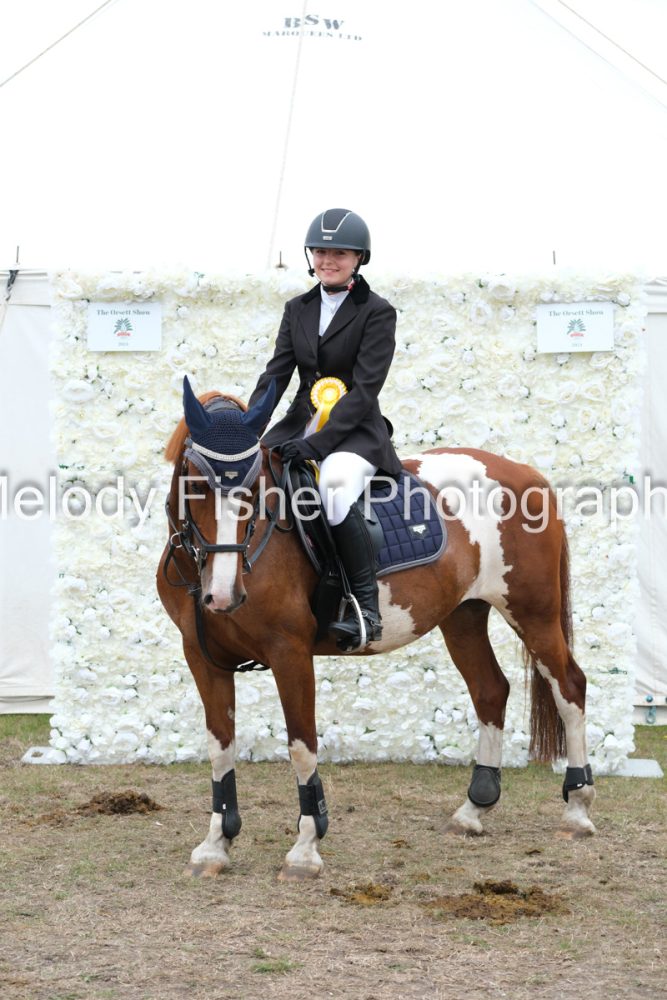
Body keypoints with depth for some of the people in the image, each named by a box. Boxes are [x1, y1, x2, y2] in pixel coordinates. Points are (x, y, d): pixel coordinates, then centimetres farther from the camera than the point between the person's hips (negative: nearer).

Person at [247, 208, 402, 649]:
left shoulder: (377, 313, -4)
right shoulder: (298, 309, 13)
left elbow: (364, 390, -13)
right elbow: (276, 374, 8)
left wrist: (319, 443, -22)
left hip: (355, 431, -6)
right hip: (300, 425, 6)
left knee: (335, 482, -37)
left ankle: (367, 606, -31)